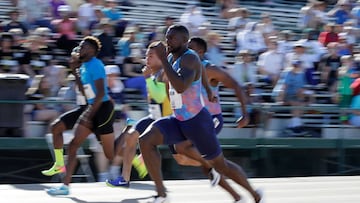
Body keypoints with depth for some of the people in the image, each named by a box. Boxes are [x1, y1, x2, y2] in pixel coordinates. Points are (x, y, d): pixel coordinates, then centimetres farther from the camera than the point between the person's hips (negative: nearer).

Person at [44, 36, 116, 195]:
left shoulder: (95, 65, -16)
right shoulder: (84, 66, 13)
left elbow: (101, 93, -22)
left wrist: (89, 115, -23)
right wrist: (75, 70, 12)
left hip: (103, 108, -9)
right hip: (91, 108, 9)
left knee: (110, 152, -3)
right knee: (73, 145, 0)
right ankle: (65, 186, -1)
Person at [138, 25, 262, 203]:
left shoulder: (190, 58, -19)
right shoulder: (172, 58, 8)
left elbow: (180, 87, -38)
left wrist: (162, 59, -35)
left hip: (197, 121, -8)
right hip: (178, 120, 8)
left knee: (220, 164, 5)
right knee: (146, 140, -14)